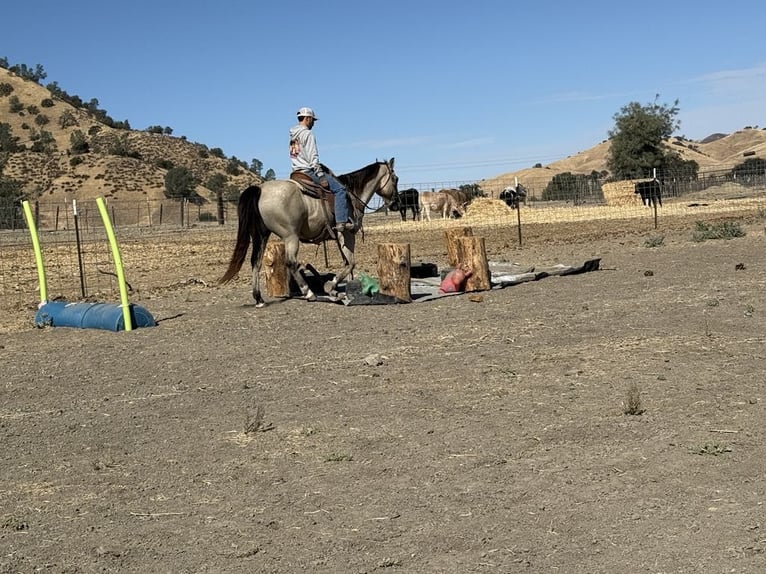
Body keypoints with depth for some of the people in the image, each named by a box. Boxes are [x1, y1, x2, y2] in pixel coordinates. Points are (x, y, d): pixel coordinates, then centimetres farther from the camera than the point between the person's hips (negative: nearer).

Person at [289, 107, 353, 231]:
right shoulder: (307, 134, -11)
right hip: (308, 171, -10)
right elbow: (312, 157, -17)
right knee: (339, 189, -11)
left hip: (297, 172, 10)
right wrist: (321, 176, -17)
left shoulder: (293, 136, 17)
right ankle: (341, 221, -21)